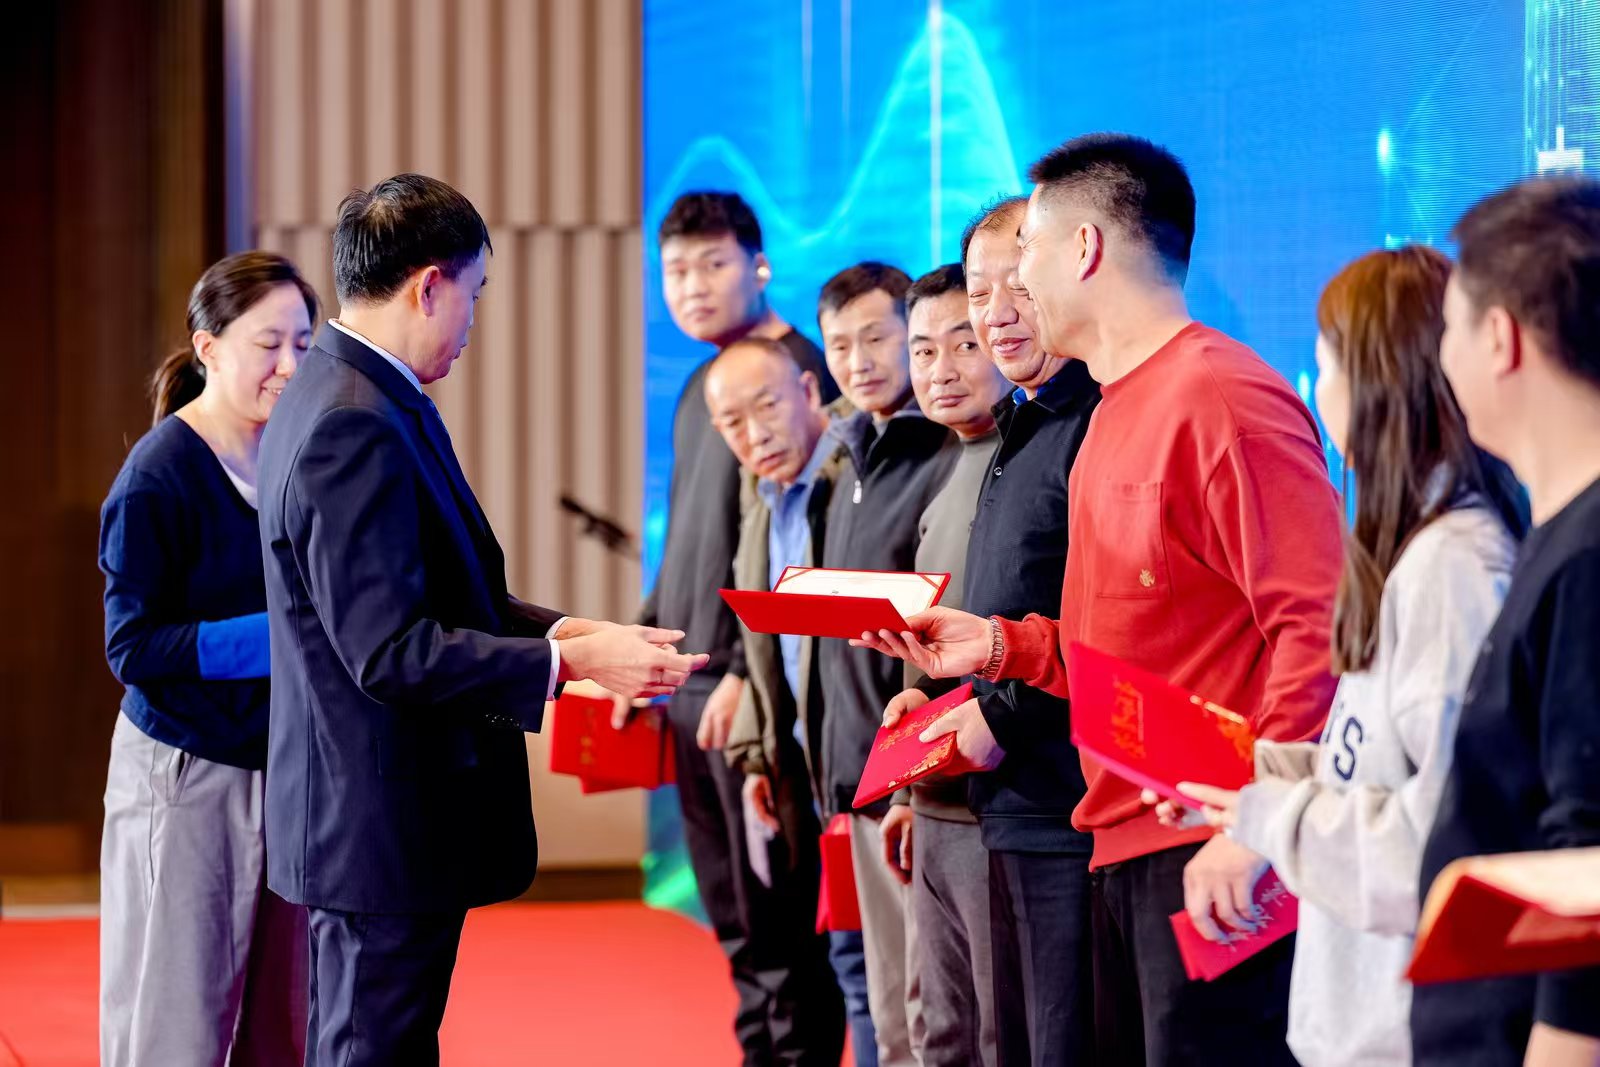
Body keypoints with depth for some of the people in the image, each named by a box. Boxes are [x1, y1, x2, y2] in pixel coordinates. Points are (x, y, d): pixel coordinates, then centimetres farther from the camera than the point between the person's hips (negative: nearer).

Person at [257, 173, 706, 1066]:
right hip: (387, 825, -11)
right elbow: (388, 650, -25)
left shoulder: (336, 397, 11)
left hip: (363, 816, 11)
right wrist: (568, 664, -21)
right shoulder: (355, 427, -22)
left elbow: (427, 593, 16)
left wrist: (563, 628, 6)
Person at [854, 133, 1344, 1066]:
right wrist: (1001, 645, 11)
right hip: (1124, 850, 10)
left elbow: (1319, 624, -20)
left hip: (1215, 863, -10)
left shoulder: (1223, 398, -13)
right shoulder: (1117, 415, 18)